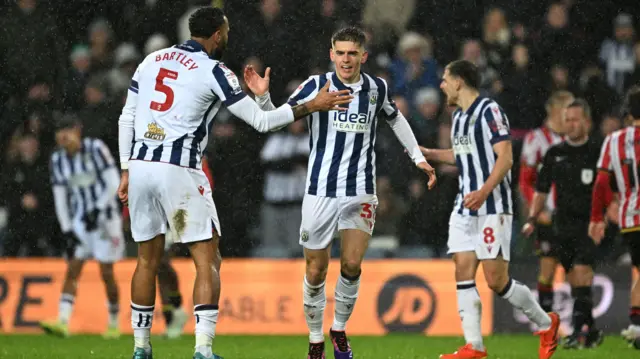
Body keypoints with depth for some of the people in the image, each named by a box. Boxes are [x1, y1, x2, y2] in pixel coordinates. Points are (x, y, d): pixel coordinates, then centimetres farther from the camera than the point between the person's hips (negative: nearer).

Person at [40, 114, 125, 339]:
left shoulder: (96, 149, -11)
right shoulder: (58, 160, 4)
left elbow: (113, 184, -12)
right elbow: (60, 199, 5)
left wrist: (97, 210, -19)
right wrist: (67, 232, -2)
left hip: (105, 217, -4)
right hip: (80, 221, 4)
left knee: (107, 274, -2)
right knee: (72, 270, -8)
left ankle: (114, 324, 12)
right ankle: (62, 322, -19)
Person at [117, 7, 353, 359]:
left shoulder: (152, 61, 13)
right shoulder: (214, 72, -2)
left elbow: (127, 118, 13)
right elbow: (261, 121, 0)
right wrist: (312, 106, 8)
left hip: (139, 166, 5)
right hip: (178, 171, -5)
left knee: (148, 260, 16)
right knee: (207, 260, 1)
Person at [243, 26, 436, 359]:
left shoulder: (377, 88, 3)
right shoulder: (316, 86, -7)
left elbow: (394, 118, 23)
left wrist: (418, 157, 23)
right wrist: (263, 97, -27)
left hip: (360, 193, 2)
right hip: (320, 191, -1)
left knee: (352, 266, -9)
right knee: (315, 272, 2)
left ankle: (339, 329, 14)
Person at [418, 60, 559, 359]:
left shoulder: (489, 111, -12)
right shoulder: (459, 116, 15)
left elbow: (505, 157, -19)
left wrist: (484, 192, -31)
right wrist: (429, 153, 28)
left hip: (492, 208, -8)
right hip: (465, 208, 8)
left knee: (496, 280, -9)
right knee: (463, 273, -2)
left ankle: (546, 324, 11)